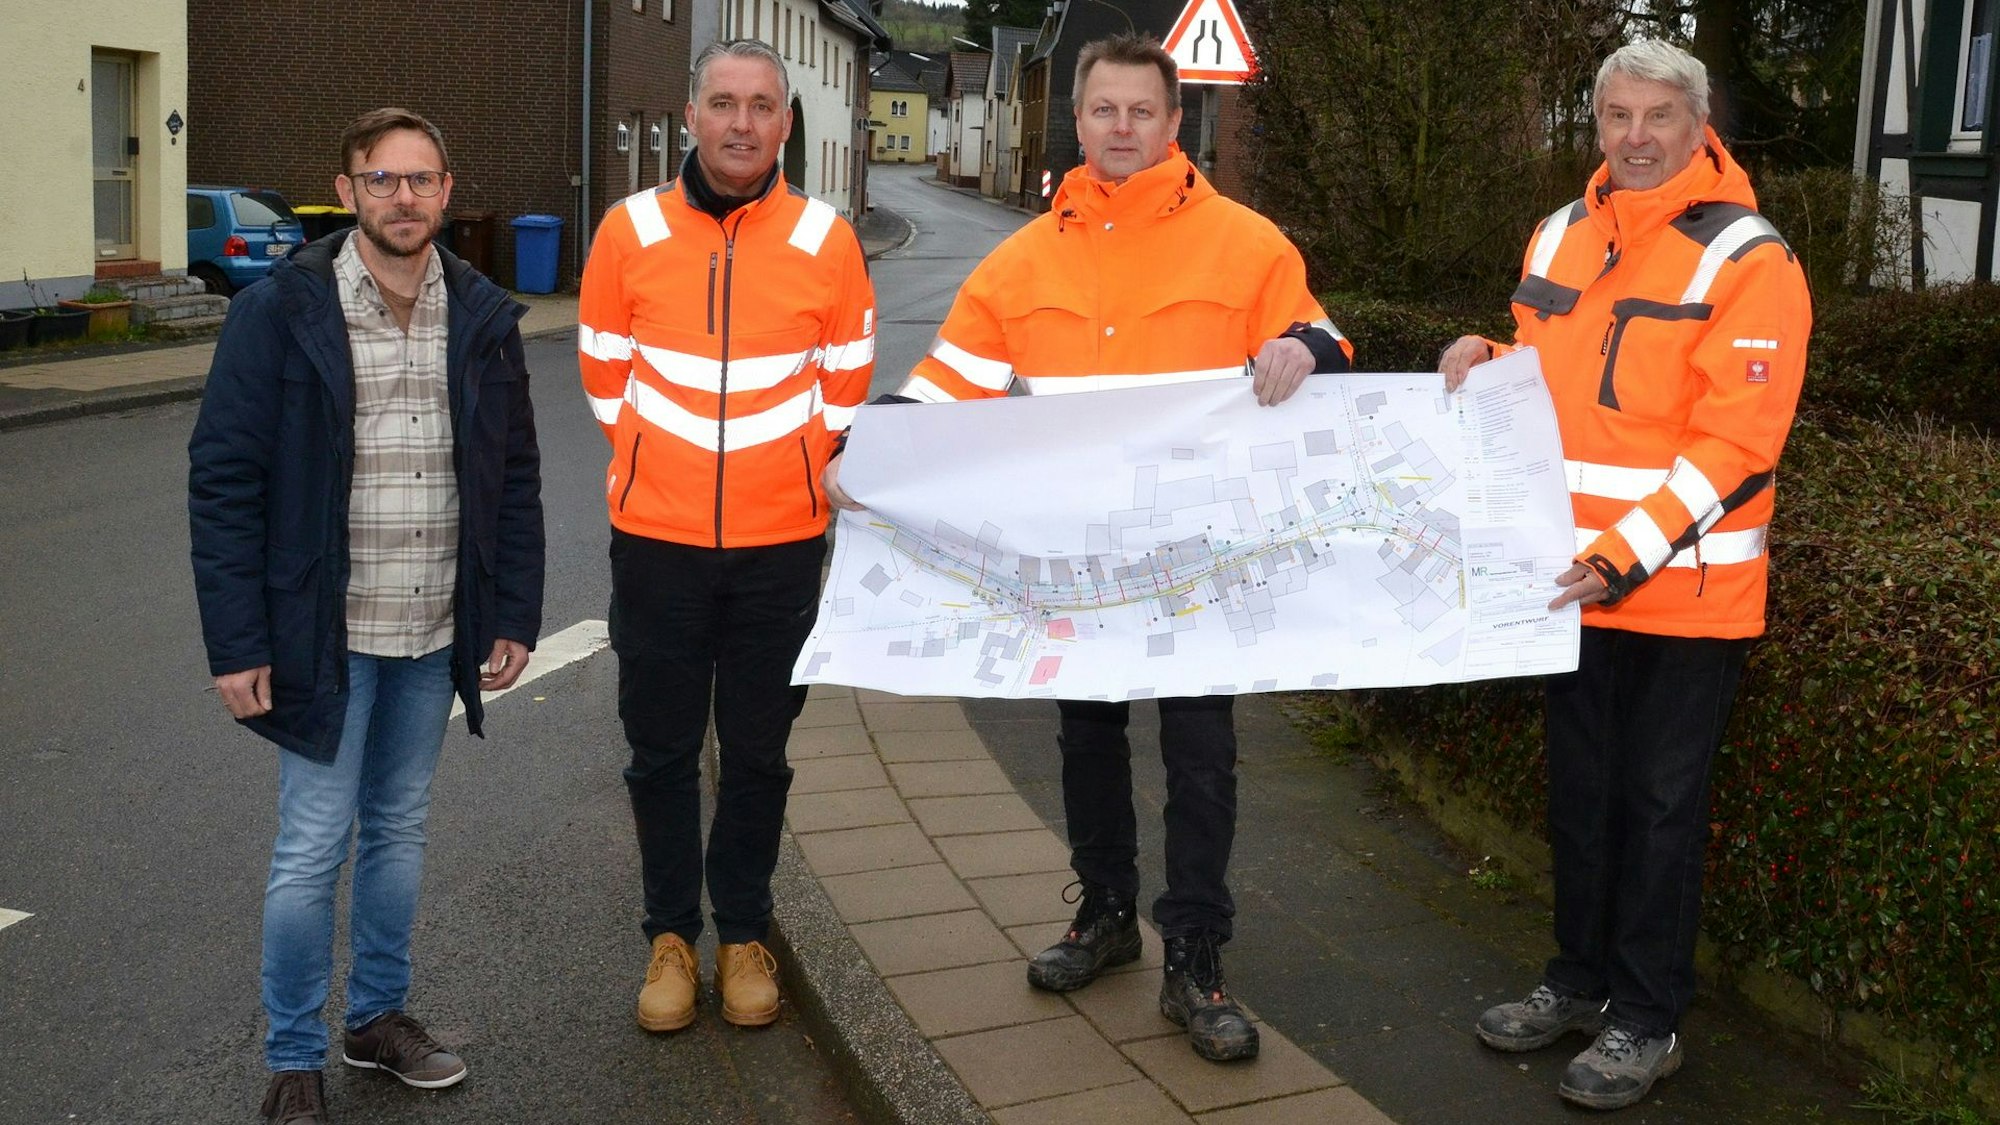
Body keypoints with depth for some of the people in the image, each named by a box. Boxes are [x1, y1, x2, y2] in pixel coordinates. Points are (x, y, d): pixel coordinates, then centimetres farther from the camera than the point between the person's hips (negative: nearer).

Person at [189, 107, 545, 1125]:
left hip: (436, 631, 4)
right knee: (313, 849, 2)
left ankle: (378, 1016, 33)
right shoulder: (281, 311, -9)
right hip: (324, 632, -4)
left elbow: (514, 475, 8)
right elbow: (223, 480, -9)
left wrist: (514, 616, 4)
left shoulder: (482, 315, 3)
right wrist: (236, 643, -12)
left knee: (400, 829, 16)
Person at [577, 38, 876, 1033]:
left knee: (758, 753, 12)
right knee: (661, 750, 10)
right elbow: (606, 376, 7)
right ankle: (670, 934, 26)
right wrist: (662, 469, 10)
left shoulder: (825, 240, -4)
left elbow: (845, 389, 6)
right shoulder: (630, 231, -3)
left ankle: (743, 933, 28)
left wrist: (779, 475, 9)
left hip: (781, 544, 0)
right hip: (655, 541, 0)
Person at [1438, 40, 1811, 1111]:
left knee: (1660, 803, 5)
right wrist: (1483, 366, -3)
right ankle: (1581, 979, 33)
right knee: (1580, 788, 16)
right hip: (1575, 578, 6)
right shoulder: (1559, 238, 7)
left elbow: (1735, 445, -18)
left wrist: (1625, 556, -24)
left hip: (1686, 589, -6)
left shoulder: (1744, 258, -12)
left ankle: (1648, 1020, 19)